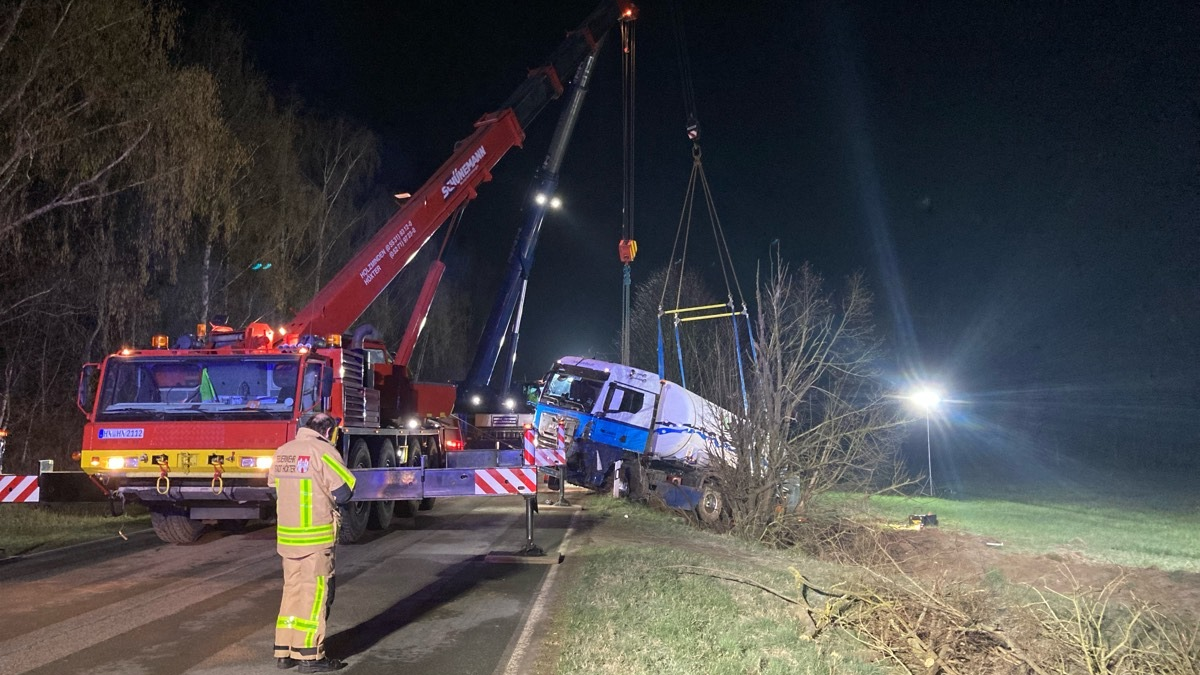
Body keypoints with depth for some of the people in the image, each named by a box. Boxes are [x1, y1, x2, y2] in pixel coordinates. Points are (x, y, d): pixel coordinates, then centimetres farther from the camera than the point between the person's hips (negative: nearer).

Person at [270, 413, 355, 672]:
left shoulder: (282, 452, 10)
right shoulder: (323, 451, -12)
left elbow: (277, 490, 15)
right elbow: (344, 492, -13)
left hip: (286, 534, 7)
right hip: (316, 536, -7)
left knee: (292, 590, 15)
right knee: (315, 592, 0)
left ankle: (284, 650, 20)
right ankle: (310, 655, 4)